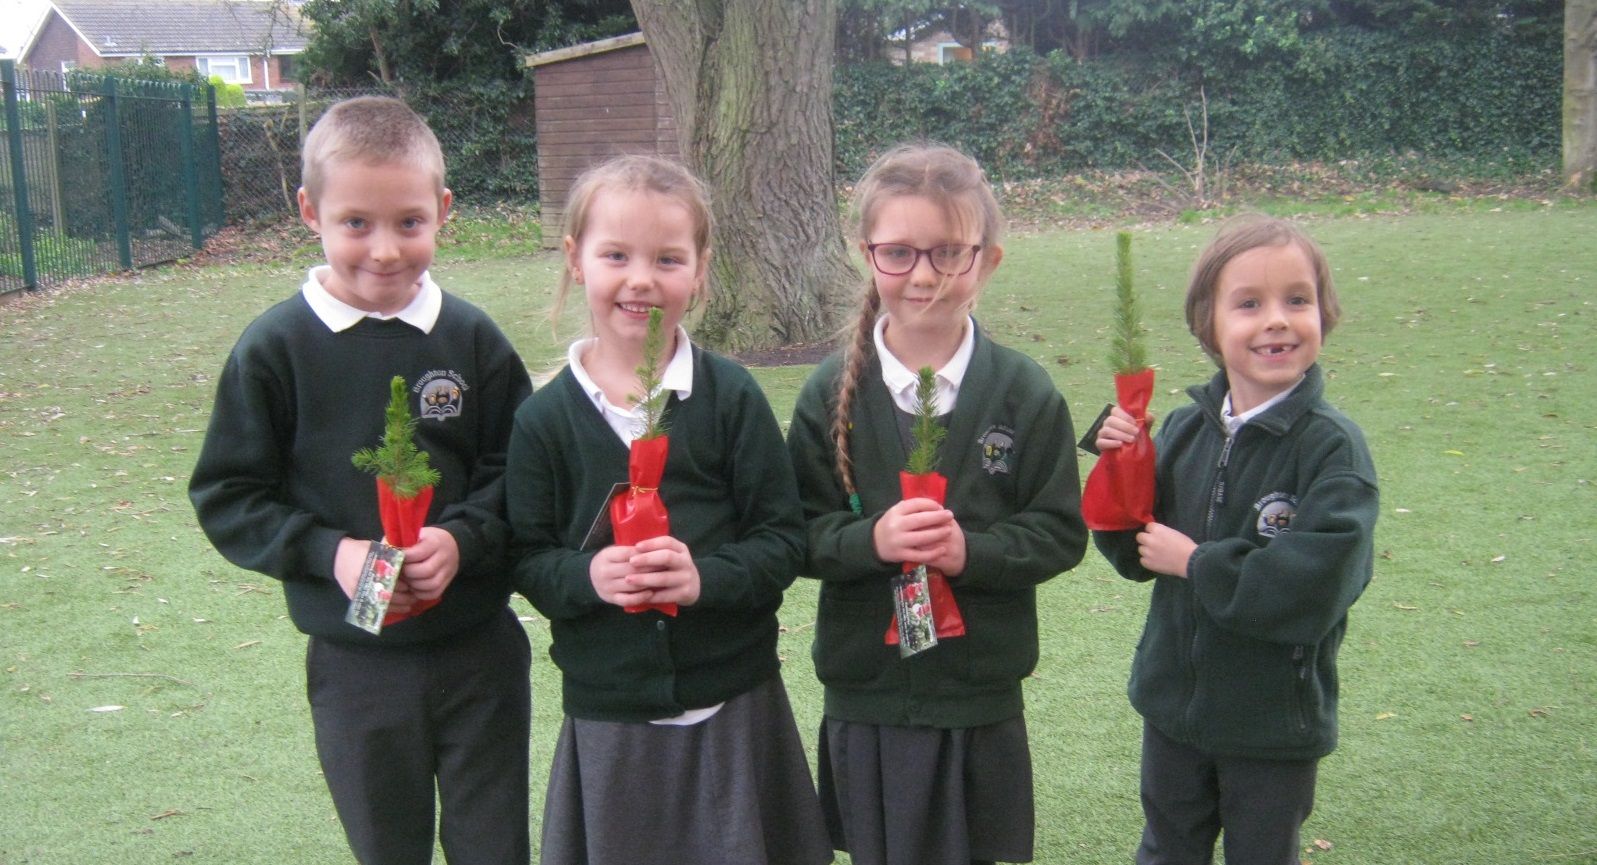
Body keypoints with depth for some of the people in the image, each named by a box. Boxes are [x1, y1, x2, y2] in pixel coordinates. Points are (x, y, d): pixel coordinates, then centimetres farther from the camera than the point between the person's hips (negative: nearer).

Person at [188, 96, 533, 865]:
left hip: (480, 652, 1)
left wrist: (464, 539, -18)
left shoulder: (472, 339, -4)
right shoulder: (275, 348, -7)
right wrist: (329, 553, -18)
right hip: (354, 664, -1)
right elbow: (226, 496, -3)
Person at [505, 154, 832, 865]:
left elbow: (783, 539, -5)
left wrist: (706, 575, -22)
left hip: (734, 706, 0)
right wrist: (586, 577, -19)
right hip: (607, 711, 1)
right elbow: (526, 557, 1)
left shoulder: (732, 396, -5)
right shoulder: (545, 418, -2)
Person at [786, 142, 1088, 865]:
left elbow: (1061, 533, -5)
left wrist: (971, 550, -21)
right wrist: (870, 539, -23)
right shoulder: (832, 392, -5)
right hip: (865, 694, 1)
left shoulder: (1024, 393, -6)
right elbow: (797, 532, -4)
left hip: (982, 696, 0)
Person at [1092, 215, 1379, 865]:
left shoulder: (1332, 446, -18)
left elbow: (1315, 586, -28)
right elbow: (1136, 555, 1)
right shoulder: (1184, 429, -4)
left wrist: (1197, 563, -20)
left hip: (1276, 721, -4)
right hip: (1172, 702, 4)